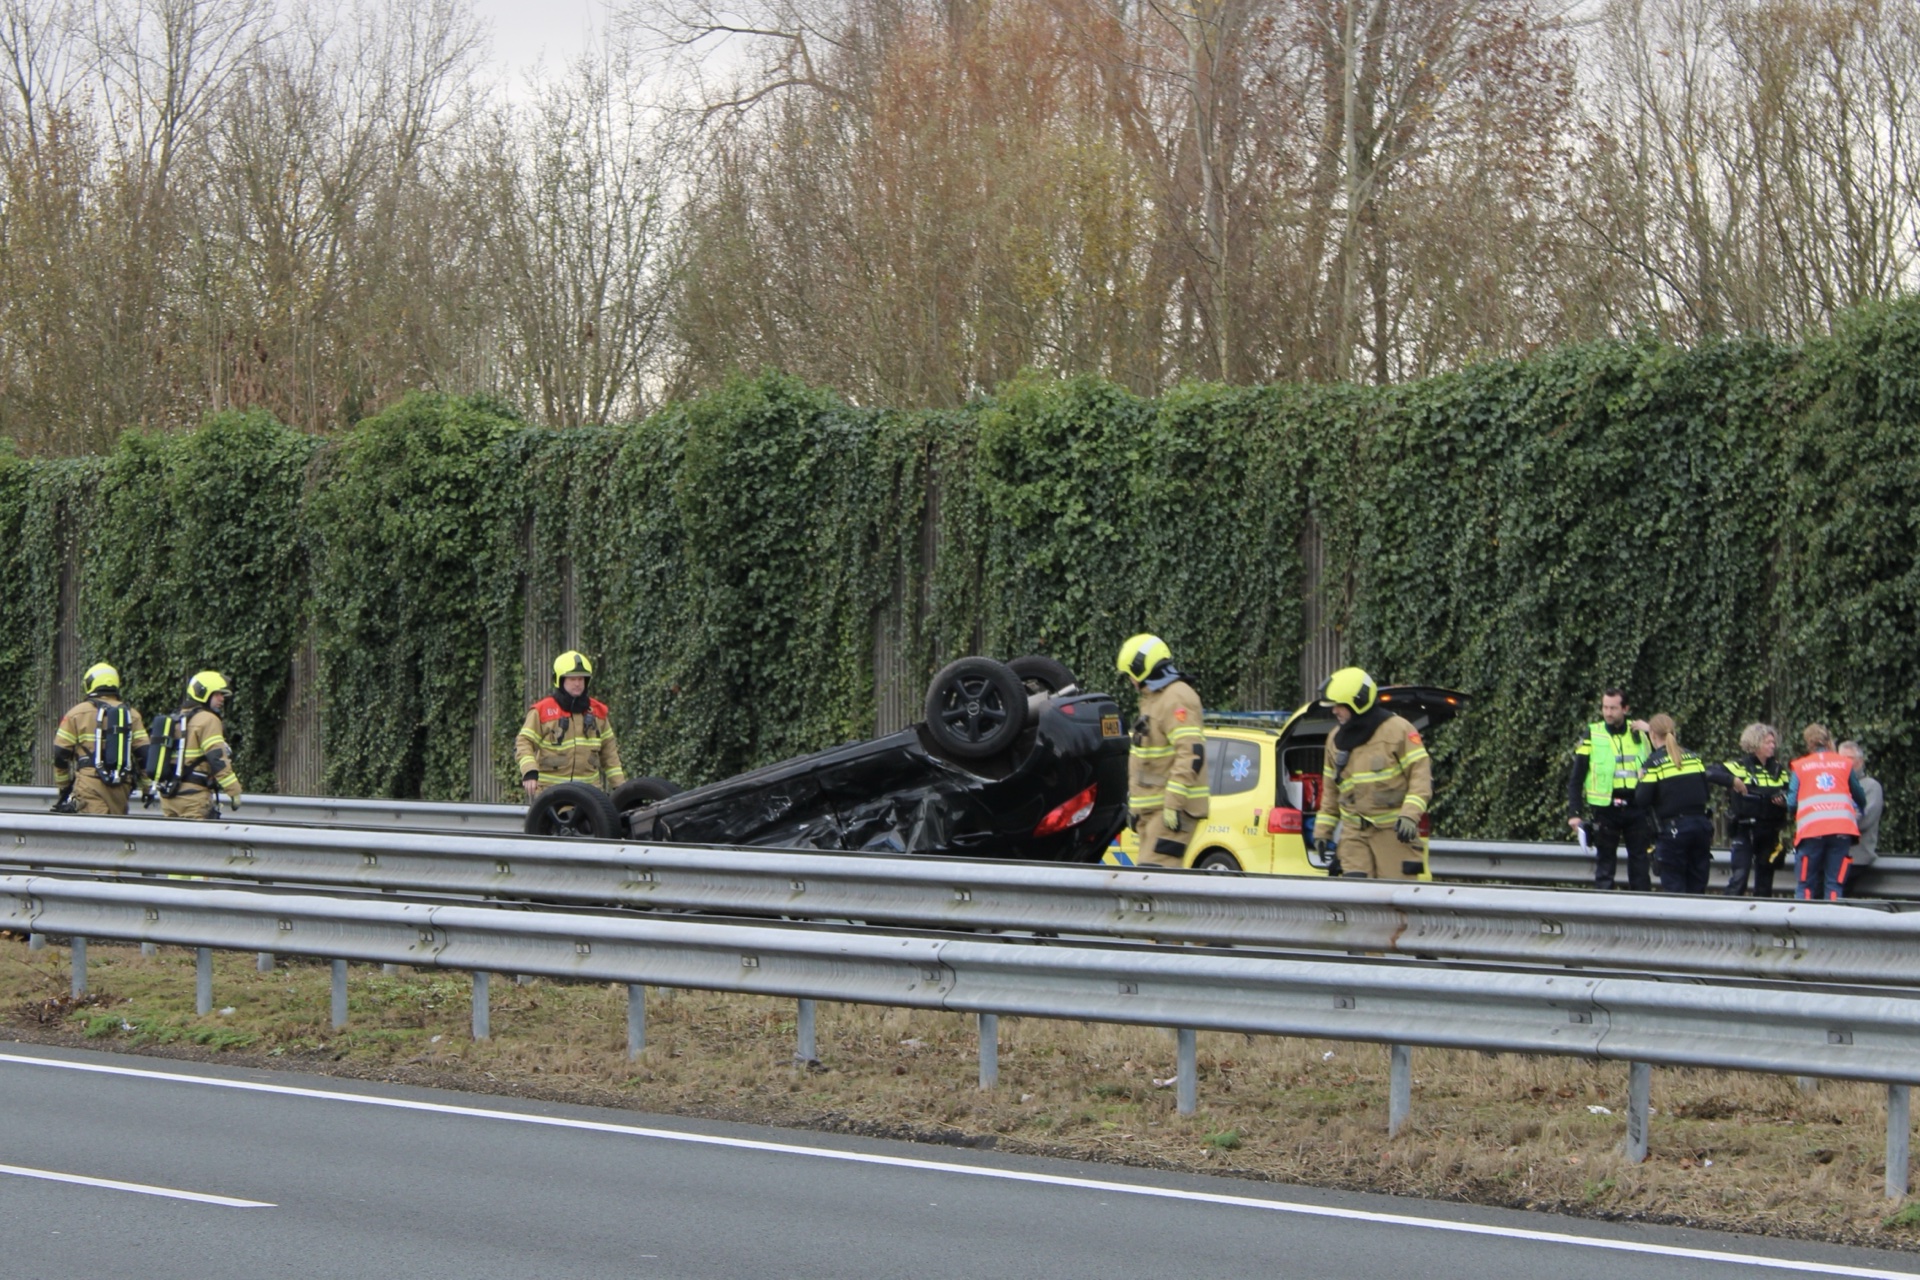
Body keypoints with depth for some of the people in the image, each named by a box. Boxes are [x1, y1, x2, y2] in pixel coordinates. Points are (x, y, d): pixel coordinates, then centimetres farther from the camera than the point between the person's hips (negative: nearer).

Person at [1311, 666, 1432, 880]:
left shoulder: (1398, 730, -5)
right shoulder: (1336, 740, 14)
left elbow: (1421, 774, -9)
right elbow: (1330, 790, 22)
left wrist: (1410, 814, -20)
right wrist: (1322, 830, 18)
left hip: (1394, 831, -5)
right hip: (1354, 834, 5)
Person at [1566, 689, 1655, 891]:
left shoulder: (1640, 733, 7)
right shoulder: (1592, 736, 0)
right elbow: (1575, 779, 1)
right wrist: (1574, 813, -8)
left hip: (1636, 808, 2)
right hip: (1605, 810, -2)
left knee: (1640, 864, 5)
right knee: (1605, 865, 4)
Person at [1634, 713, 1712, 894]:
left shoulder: (1655, 762, -8)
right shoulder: (1694, 757, 9)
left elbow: (1642, 801, -10)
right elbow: (1705, 792, 14)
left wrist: (1641, 782, 8)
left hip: (1674, 829, -5)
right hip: (1701, 824, 5)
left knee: (1673, 886, 1)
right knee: (1697, 888, 10)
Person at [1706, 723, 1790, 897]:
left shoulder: (1779, 769, 10)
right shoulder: (1741, 766, -5)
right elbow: (1710, 772, -15)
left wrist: (1784, 800, -5)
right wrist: (1733, 781, -26)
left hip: (1770, 830, 5)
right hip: (1745, 829, -5)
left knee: (1765, 877, 9)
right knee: (1740, 875, -12)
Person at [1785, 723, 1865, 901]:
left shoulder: (1800, 767, 11)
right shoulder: (1845, 764, 15)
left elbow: (1791, 803, 5)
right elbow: (1860, 799, 22)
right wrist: (1857, 813, 44)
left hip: (1811, 828, -1)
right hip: (1842, 828, 1)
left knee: (1806, 885, 5)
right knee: (1835, 884, 1)